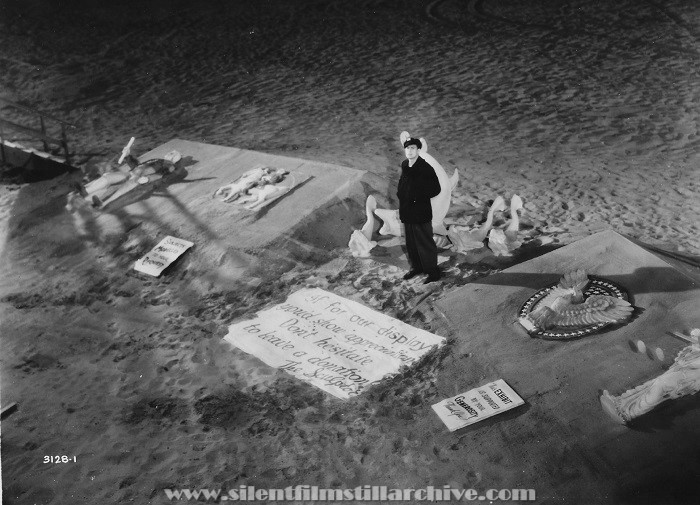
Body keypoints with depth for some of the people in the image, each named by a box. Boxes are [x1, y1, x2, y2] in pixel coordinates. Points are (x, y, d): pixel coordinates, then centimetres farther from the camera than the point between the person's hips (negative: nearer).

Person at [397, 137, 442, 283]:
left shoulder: (426, 168, -16)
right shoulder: (404, 165, 5)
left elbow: (435, 189, -15)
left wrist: (419, 197, -18)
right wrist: (400, 195, 4)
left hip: (421, 213, -7)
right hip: (407, 212, 7)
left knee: (425, 243, 2)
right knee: (411, 243, 18)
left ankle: (432, 271, 16)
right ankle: (416, 267, 35)